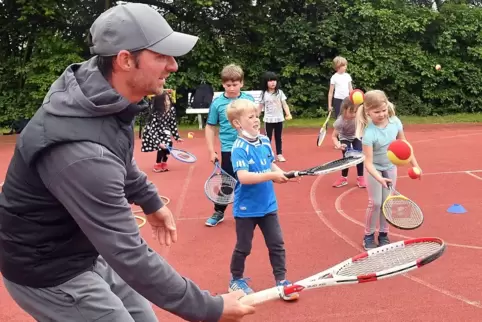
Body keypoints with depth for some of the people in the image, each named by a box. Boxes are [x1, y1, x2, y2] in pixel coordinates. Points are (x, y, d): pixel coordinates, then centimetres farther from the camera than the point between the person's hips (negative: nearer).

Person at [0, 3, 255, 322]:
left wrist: (150, 200, 19)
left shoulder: (105, 94, -8)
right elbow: (130, 257, -34)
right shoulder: (83, 152, -37)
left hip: (89, 251, 8)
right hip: (48, 270, -8)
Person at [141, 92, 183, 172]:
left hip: (162, 132, 6)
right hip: (152, 133, -6)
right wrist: (158, 143, -40)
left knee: (168, 144, -13)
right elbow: (153, 130, -33)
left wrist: (177, 137, -4)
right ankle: (157, 165, -5)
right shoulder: (155, 114, -33)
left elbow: (173, 125, -4)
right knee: (163, 145, -23)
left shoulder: (172, 110, -17)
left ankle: (164, 163, 10)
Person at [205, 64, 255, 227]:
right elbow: (210, 127, -1)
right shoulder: (217, 103, -6)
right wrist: (211, 150, -4)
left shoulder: (249, 99, -1)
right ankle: (218, 213, 21)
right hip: (229, 150, -1)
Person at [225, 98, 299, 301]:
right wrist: (272, 176, -32)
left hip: (268, 205, 6)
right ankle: (236, 280, 32)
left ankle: (281, 280, 22)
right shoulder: (239, 148, -20)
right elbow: (243, 177, -31)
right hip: (246, 208, -5)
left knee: (277, 244, 8)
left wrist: (281, 174, -7)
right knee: (243, 247, 11)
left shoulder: (265, 141, 0)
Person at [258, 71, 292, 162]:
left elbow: (284, 104, -4)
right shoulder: (264, 94, -2)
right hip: (268, 120, -1)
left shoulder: (279, 92, -1)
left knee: (279, 138, 11)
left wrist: (288, 114, -18)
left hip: (279, 119, 1)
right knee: (268, 137, 3)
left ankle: (279, 154, 19)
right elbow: (260, 107, 4)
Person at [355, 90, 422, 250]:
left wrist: (415, 164, 1)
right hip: (375, 169, -4)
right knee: (375, 203, -3)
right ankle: (368, 236, 15)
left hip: (390, 167, 5)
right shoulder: (369, 133, -32)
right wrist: (379, 178, -48)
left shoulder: (395, 122, -17)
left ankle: (383, 234, 23)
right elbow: (368, 163, -33)